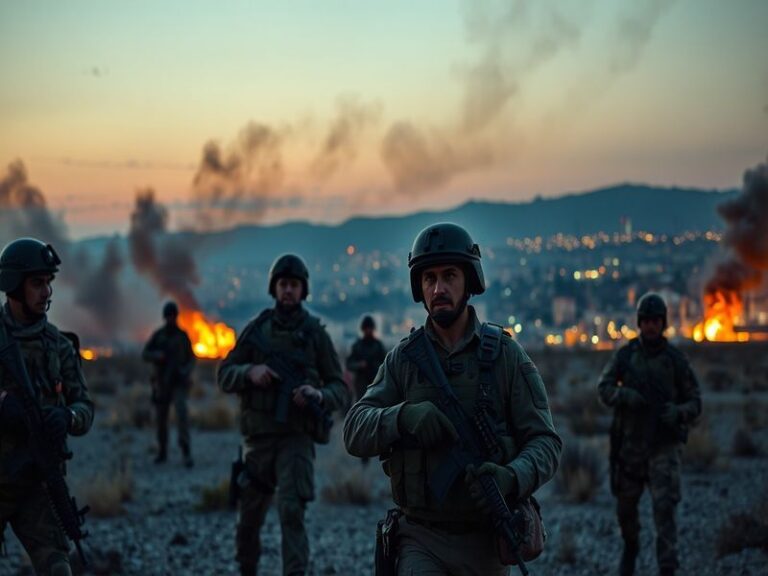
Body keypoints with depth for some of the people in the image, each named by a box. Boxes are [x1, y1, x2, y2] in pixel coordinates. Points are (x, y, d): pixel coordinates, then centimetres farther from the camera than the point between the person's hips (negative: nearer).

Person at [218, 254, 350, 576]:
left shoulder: (315, 333, 0)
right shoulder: (256, 329, 5)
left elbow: (340, 390, 0)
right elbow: (224, 375, 5)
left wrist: (318, 395, -22)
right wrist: (250, 372, -16)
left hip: (297, 438, -3)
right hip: (258, 437, 3)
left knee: (291, 511, -20)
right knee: (250, 517, 13)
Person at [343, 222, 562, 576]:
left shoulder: (505, 355, -2)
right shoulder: (403, 359, 3)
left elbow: (545, 441, -5)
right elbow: (355, 433, -5)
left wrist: (512, 478, -27)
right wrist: (403, 417, -26)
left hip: (485, 541, 1)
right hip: (422, 541, 0)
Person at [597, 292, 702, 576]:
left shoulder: (675, 359, -5)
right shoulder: (625, 355, -1)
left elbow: (695, 402, -1)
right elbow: (604, 389, -2)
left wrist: (678, 413, -23)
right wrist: (625, 395, -23)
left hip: (664, 446, -2)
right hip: (630, 444, 2)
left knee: (664, 508, -13)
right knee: (625, 506, 16)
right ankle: (631, 548, 45)